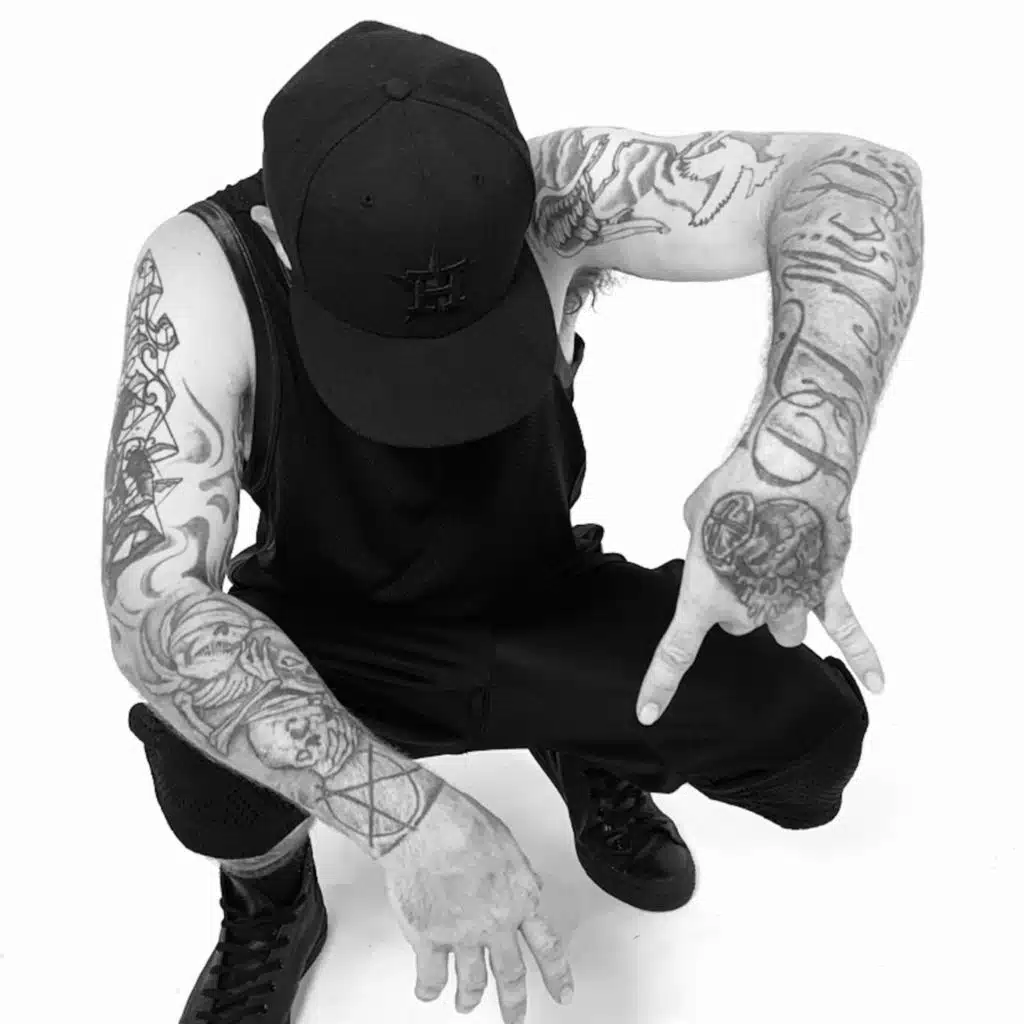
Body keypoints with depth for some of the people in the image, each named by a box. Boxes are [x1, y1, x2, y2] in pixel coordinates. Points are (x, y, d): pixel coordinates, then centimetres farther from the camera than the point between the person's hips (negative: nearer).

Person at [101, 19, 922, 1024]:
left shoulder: (549, 194, -26)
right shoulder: (202, 271, -29)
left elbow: (859, 180, -30)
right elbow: (152, 607, -36)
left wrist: (796, 454, -49)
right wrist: (404, 812, -47)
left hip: (537, 608, 2)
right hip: (325, 647, -1)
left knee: (809, 726, -17)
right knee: (205, 747, -34)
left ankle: (588, 759, 19)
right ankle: (272, 909, 6)